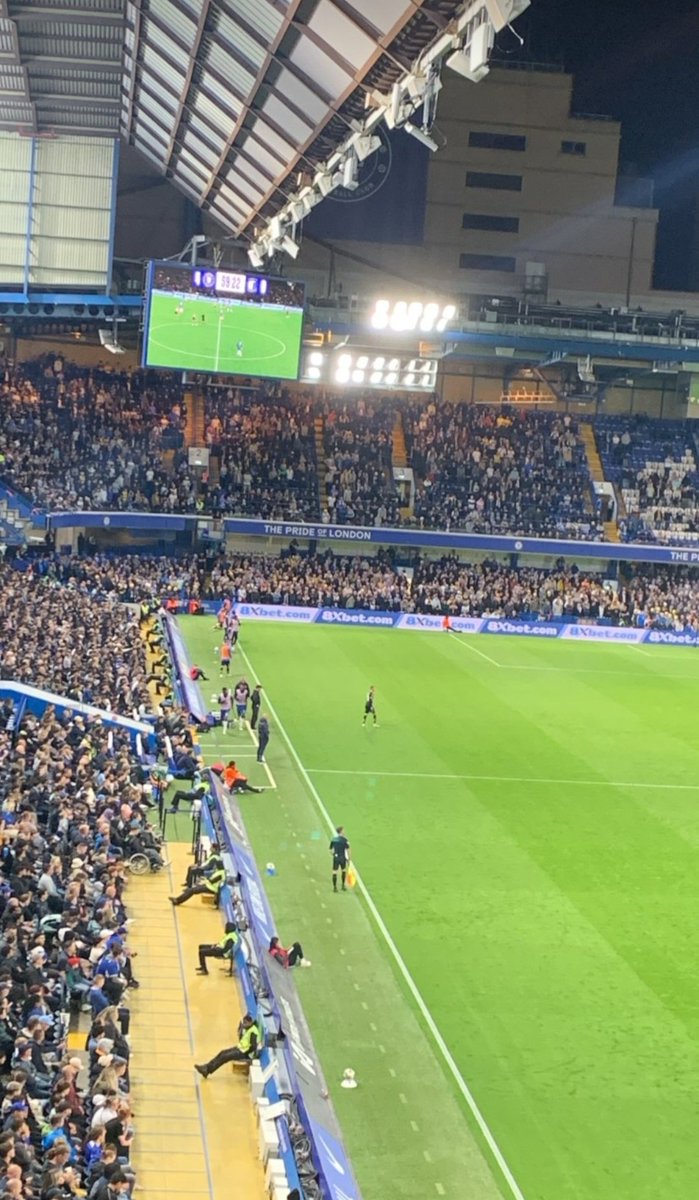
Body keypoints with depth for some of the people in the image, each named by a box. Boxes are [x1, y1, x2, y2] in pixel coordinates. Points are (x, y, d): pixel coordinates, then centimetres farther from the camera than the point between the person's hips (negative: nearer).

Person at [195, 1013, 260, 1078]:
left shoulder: (253, 1032, -24)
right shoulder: (246, 1028, 6)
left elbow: (253, 1047, -27)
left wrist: (244, 1055, -19)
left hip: (246, 1053, -10)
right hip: (241, 1048, 10)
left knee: (225, 1056, -15)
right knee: (223, 1053, 0)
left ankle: (208, 1070, -10)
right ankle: (207, 1067, -3)